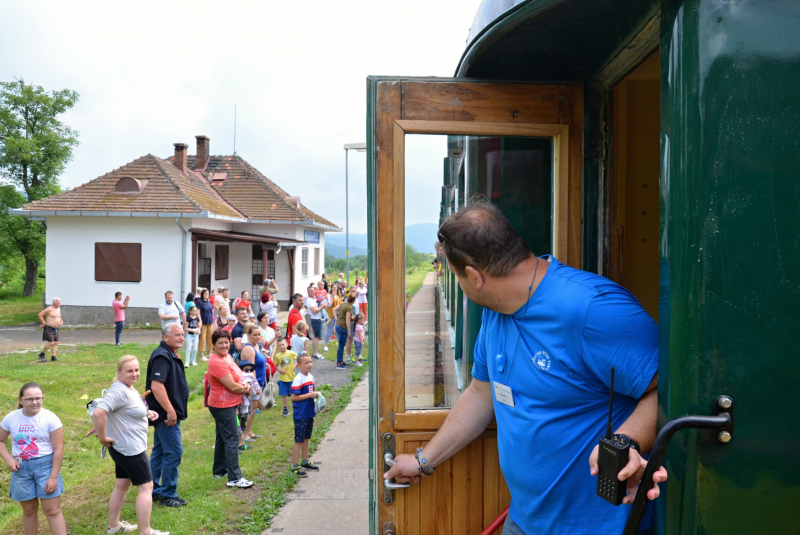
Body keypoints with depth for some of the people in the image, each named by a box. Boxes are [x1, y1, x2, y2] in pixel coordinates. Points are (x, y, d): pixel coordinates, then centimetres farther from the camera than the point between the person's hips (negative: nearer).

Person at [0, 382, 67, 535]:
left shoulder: (50, 418, -12)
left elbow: (58, 449, -11)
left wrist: (54, 477, -12)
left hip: (45, 466, -3)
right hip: (21, 468, 3)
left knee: (52, 510, -2)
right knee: (29, 510, 14)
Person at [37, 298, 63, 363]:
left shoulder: (59, 309, 11)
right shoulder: (49, 309, -14)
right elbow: (40, 314, -15)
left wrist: (61, 321, 10)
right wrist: (44, 323, -13)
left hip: (56, 329, 8)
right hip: (49, 328, -8)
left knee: (56, 343, 3)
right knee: (51, 342, -12)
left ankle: (53, 357, 6)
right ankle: (41, 354, 7)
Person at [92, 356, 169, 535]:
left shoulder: (128, 388, 6)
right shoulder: (119, 391, -25)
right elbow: (98, 413, -37)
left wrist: (146, 413, 6)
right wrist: (103, 437, -26)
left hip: (124, 447, 10)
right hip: (130, 449, -10)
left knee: (122, 484, 22)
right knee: (146, 488, -2)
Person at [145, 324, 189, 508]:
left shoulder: (170, 355, 13)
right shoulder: (162, 356, -19)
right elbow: (156, 386, -28)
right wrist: (170, 411, -26)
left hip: (165, 414, 11)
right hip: (166, 415, -11)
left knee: (159, 451, 17)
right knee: (173, 452, -5)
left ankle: (153, 490, 28)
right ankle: (168, 495, 5)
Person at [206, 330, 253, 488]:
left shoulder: (227, 356, 7)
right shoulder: (217, 362, -23)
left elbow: (236, 377, 17)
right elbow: (232, 387, -23)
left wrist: (244, 385, -4)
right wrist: (246, 389, -5)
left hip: (228, 405, 10)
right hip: (223, 406, -10)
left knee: (222, 438, 19)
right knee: (232, 440, -8)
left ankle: (219, 471, 32)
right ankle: (235, 478, -5)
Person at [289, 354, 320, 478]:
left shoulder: (311, 377, 8)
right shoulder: (298, 379, -18)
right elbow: (294, 397, -22)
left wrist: (316, 395, 1)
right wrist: (310, 395, -22)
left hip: (309, 413, 8)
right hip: (300, 415, -8)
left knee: (306, 439, 18)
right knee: (298, 440, -1)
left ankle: (305, 462, 30)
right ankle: (294, 467, 7)